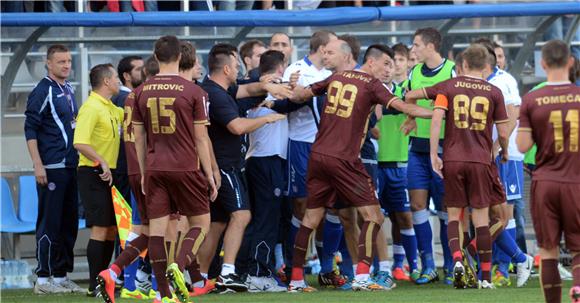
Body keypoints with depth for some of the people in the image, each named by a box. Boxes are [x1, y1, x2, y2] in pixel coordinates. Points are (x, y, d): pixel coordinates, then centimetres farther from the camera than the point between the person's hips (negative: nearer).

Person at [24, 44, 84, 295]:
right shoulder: (42, 91, -9)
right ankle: (44, 279, -3)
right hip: (52, 169, -8)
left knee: (69, 222, 10)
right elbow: (30, 130, -12)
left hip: (70, 167, 8)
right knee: (49, 224, -7)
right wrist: (38, 165, -17)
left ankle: (61, 275, 16)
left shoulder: (68, 90, 16)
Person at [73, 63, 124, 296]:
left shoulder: (110, 108, 16)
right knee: (100, 229, -10)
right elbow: (80, 143, -24)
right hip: (94, 174, -9)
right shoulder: (91, 108, -14)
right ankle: (95, 285, -8)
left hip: (108, 174, 9)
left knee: (111, 229, 10)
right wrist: (102, 163, -26)